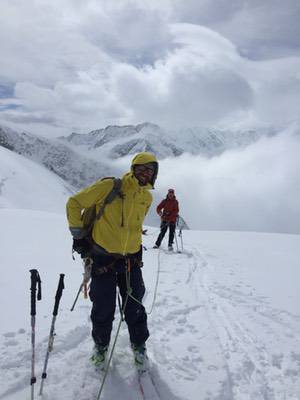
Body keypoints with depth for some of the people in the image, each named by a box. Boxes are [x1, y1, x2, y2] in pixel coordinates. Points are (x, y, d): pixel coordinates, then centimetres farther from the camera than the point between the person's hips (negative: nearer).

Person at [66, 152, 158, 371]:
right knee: (103, 308, 8)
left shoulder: (147, 197, 3)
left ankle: (139, 345, 34)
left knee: (134, 306, 11)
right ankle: (101, 346, 34)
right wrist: (79, 236, -6)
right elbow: (74, 203, -7)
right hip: (103, 257, -4)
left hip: (131, 259, 4)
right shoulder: (109, 186, -15)